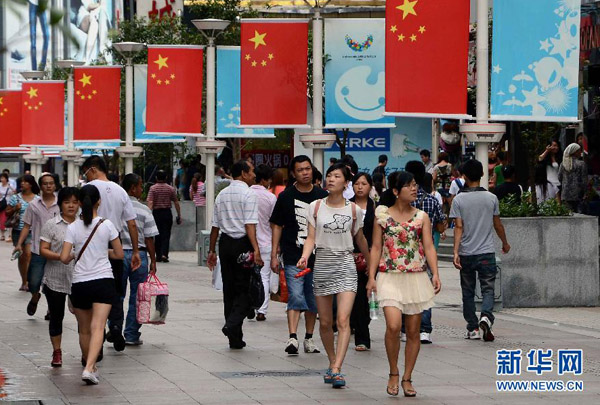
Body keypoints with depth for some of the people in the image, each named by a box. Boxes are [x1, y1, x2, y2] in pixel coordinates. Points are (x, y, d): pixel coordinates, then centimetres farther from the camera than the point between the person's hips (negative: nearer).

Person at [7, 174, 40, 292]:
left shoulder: (37, 199, 2)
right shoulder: (15, 198, 4)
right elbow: (7, 213, 8)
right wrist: (14, 209, -10)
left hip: (32, 231, -2)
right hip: (18, 231, 2)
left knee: (28, 254, -19)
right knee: (21, 257, 10)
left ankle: (27, 282, -18)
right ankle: (24, 282, 23)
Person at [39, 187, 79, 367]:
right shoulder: (51, 225, -1)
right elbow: (43, 250, -6)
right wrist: (61, 256, -21)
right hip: (55, 279, -2)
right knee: (56, 317, 7)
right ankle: (57, 352, 19)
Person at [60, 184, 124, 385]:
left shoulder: (73, 228, -2)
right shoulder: (106, 225, -2)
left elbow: (64, 258, -5)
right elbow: (119, 254, 4)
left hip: (80, 284, 1)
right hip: (103, 281, -1)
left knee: (84, 329, 17)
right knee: (97, 327, -11)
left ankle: (90, 367, 29)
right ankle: (89, 368, -27)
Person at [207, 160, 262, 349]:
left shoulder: (222, 195, 13)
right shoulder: (248, 193, -8)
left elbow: (215, 225, 14)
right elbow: (250, 224, -17)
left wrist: (212, 250, 20)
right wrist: (256, 250, -22)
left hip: (225, 243, 7)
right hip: (242, 244, -7)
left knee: (229, 289, 10)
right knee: (245, 289, -1)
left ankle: (235, 338, 12)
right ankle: (233, 324, -22)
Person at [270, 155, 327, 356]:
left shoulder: (322, 196, 6)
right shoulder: (286, 197, 1)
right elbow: (277, 226, 5)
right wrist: (274, 255, 0)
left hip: (316, 257, 3)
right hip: (293, 257, -3)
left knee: (313, 300, 9)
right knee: (295, 297, -13)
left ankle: (309, 338, 19)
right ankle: (292, 337, -19)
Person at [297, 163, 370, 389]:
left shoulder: (354, 210, 4)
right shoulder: (316, 207, 4)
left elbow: (360, 239, 16)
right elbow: (311, 237, 1)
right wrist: (304, 257, -17)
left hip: (345, 264, -1)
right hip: (322, 263, 2)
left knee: (343, 319, -15)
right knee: (325, 322, 7)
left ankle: (336, 370, -21)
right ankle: (332, 363, 26)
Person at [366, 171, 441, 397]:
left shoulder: (422, 217, 6)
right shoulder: (382, 216, 3)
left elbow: (429, 247, 0)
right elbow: (376, 248, 5)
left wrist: (435, 274, -13)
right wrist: (371, 277, -2)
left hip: (416, 277, 2)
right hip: (390, 277, -2)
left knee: (413, 331, 4)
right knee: (393, 326, -18)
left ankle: (407, 379, 16)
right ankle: (393, 374, 2)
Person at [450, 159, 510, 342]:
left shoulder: (459, 200, -4)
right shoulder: (491, 198, 0)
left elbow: (459, 227, -10)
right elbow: (497, 224, 9)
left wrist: (456, 252, -12)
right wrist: (505, 243, 25)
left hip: (466, 253, 0)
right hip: (487, 252, 0)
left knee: (468, 292, 11)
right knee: (488, 289, 2)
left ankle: (473, 328, 14)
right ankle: (486, 317, -24)